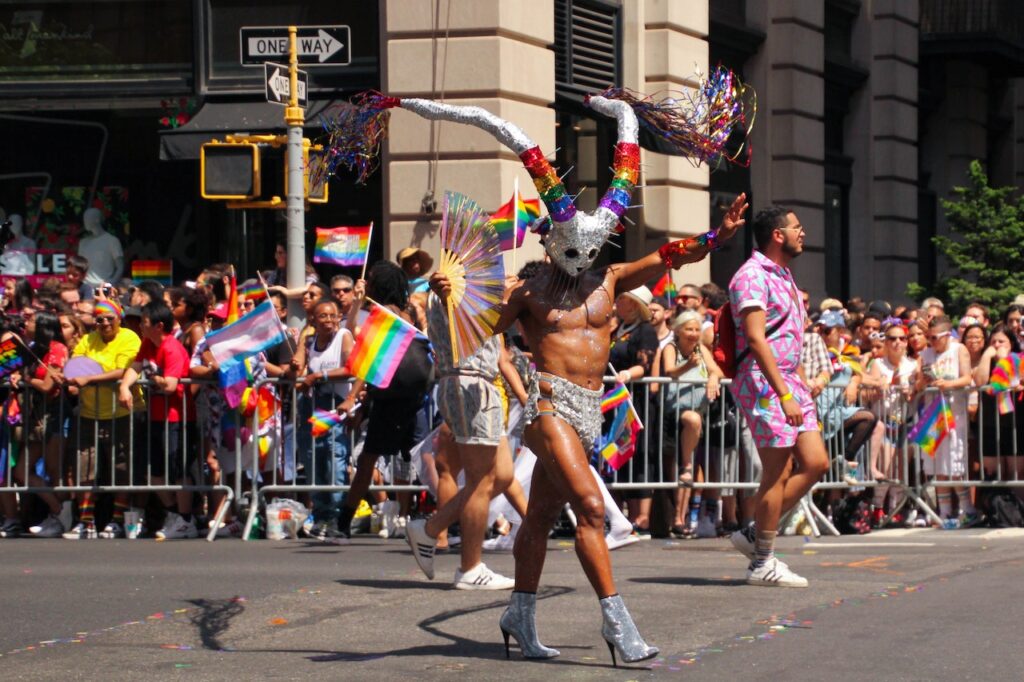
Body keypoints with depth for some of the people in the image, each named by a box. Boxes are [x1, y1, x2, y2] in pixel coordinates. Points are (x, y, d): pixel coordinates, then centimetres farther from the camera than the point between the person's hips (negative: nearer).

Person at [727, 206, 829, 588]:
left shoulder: (782, 275, 19)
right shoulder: (753, 275, -13)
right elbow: (756, 340, -21)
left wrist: (800, 387, 19)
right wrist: (784, 394, -25)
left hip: (789, 381, 10)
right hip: (763, 383, -10)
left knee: (815, 463, 4)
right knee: (779, 474, -7)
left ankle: (755, 534, 11)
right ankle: (763, 563, 1)